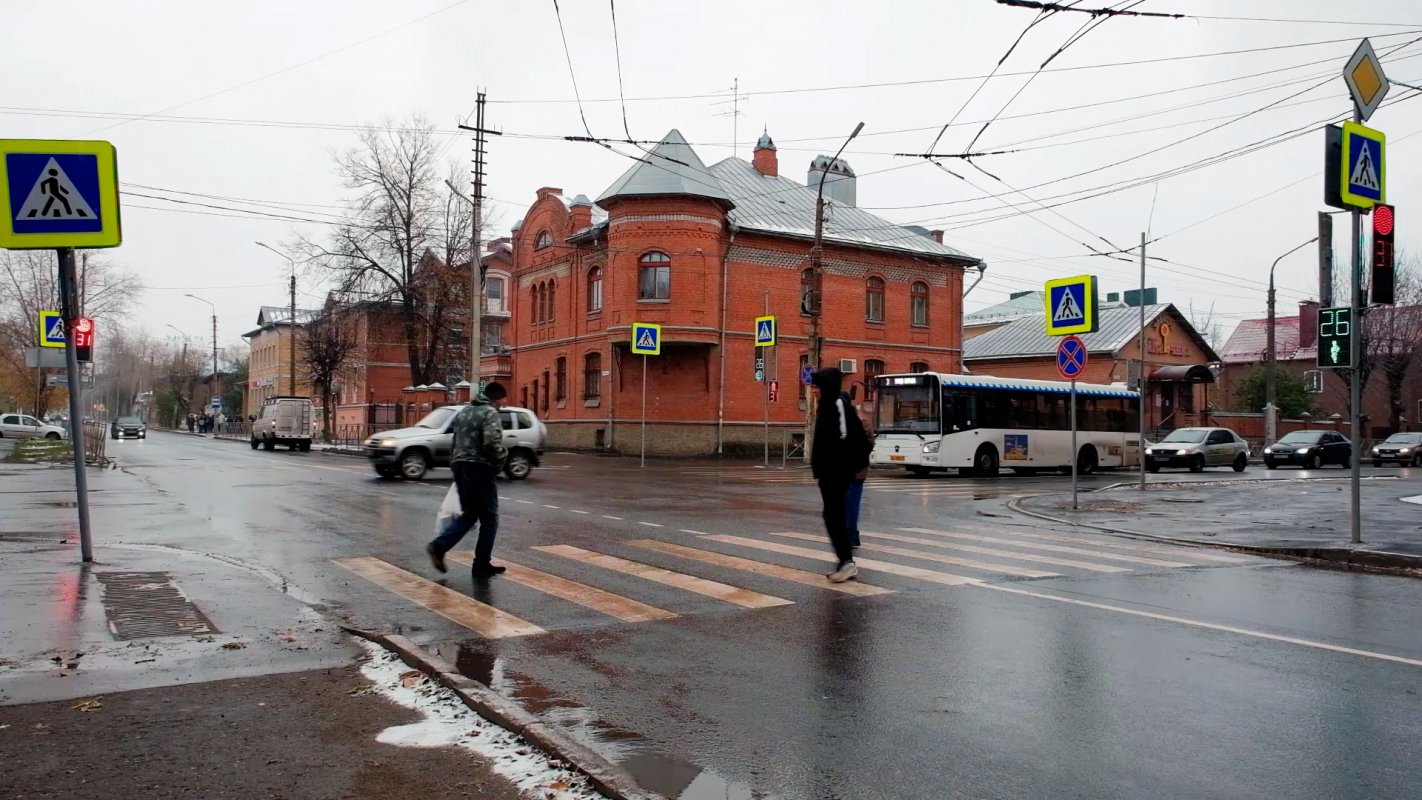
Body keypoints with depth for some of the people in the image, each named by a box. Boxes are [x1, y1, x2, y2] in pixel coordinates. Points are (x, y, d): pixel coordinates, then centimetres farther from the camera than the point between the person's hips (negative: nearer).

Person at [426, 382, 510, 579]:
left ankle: (439, 545, -1)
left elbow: (456, 441, 19)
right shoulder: (490, 413, -10)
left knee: (469, 514, 17)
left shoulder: (464, 412, 17)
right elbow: (491, 443, -23)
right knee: (489, 517, 4)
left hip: (460, 466, 8)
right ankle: (482, 565, 6)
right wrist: (503, 454, -5)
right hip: (480, 468, -8)